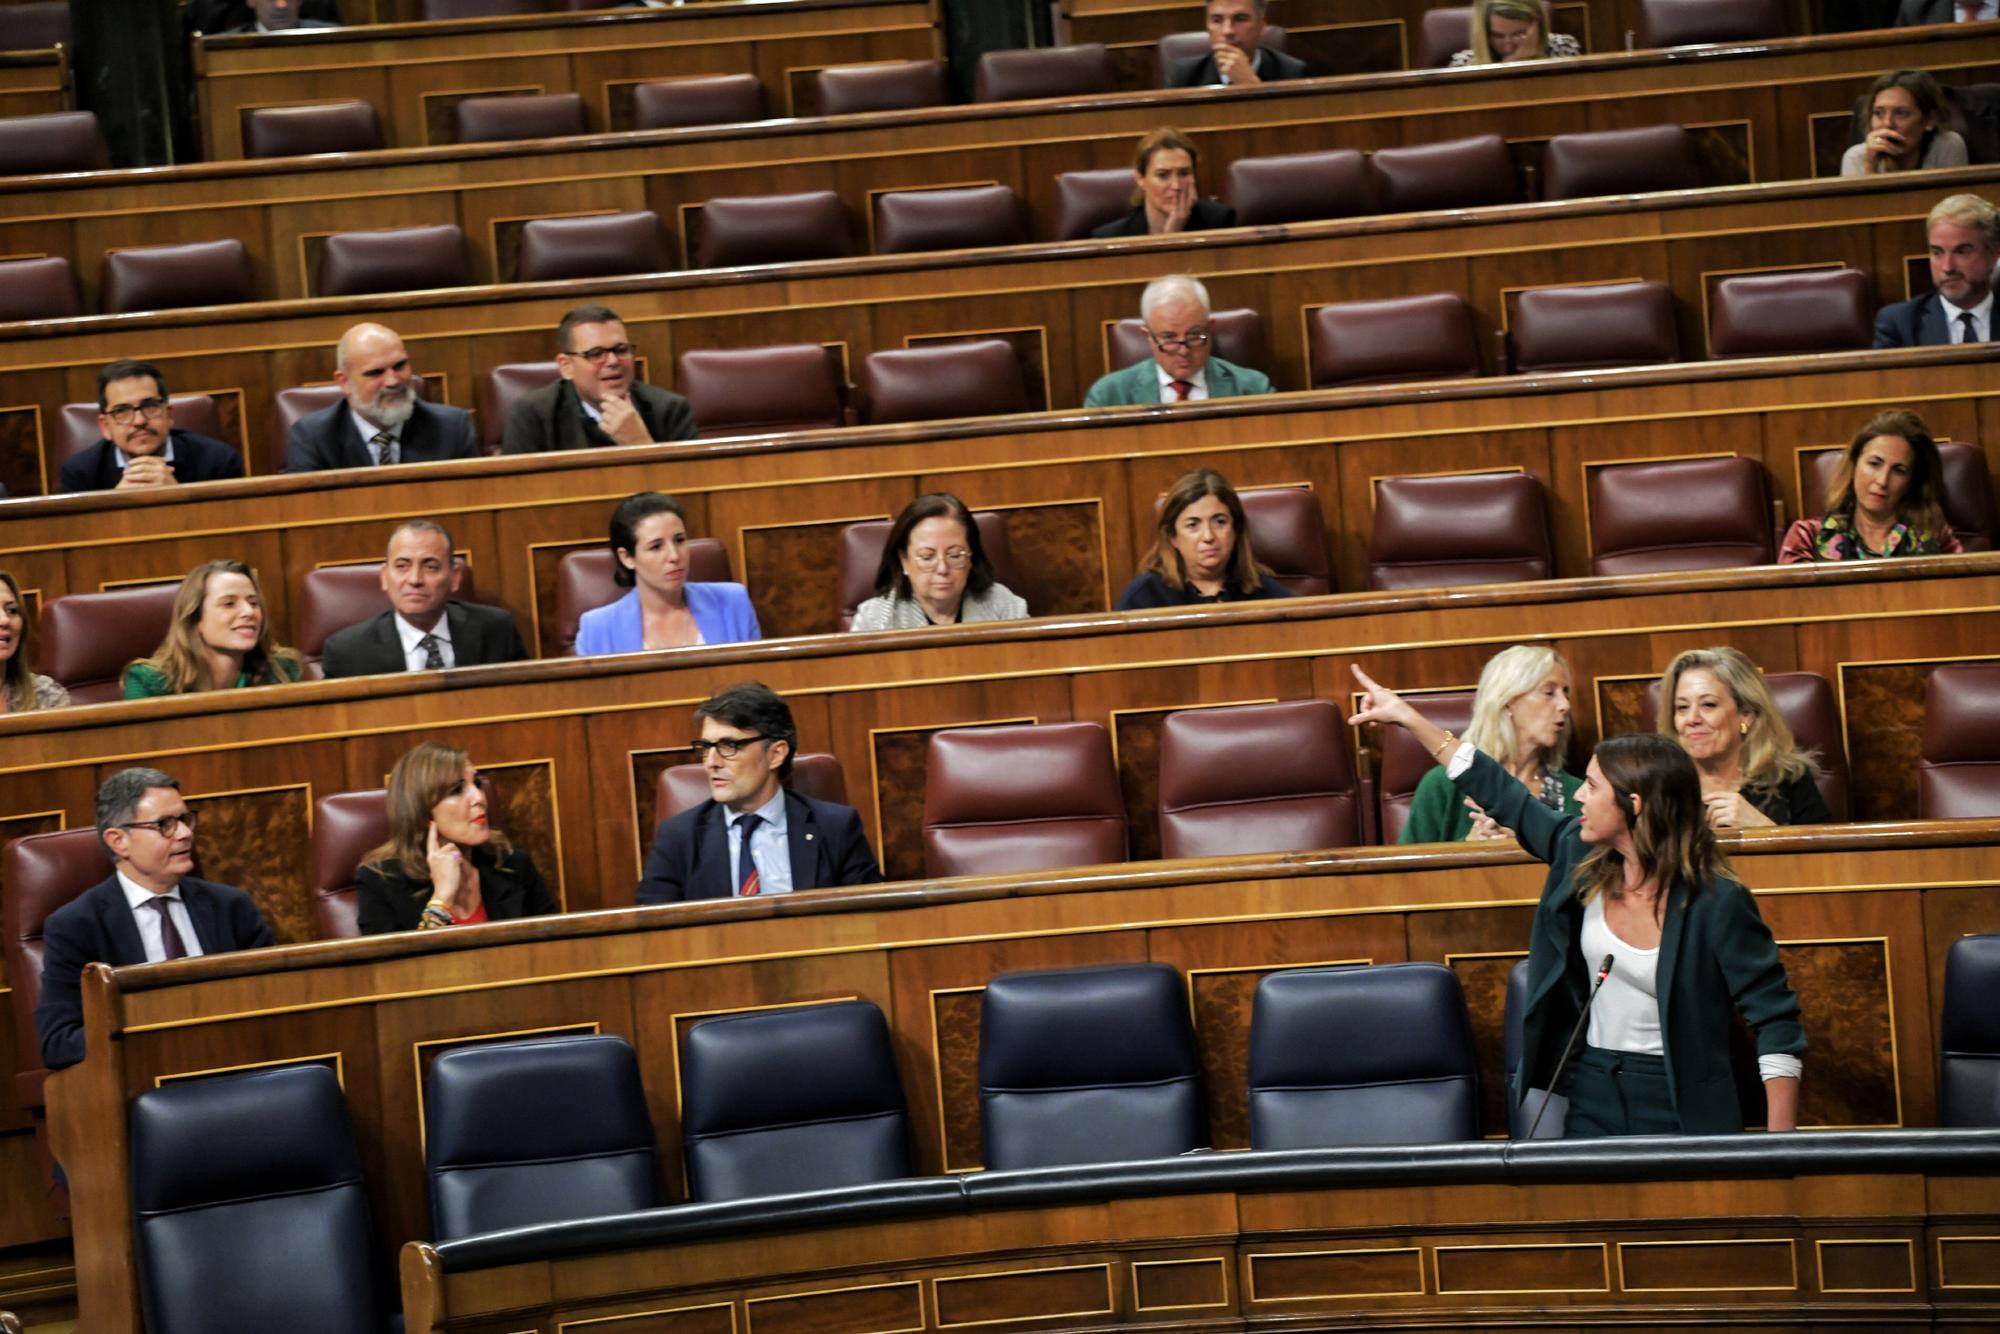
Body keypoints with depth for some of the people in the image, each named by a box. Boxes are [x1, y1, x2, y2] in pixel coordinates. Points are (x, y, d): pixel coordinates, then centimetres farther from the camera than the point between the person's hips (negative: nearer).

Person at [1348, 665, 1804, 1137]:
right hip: (1593, 1097, 5)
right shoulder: (1581, 856, -1)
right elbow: (1503, 797, 11)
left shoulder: (1716, 902, -17)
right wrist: (1406, 717, 14)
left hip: (1680, 1108, -5)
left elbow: (1776, 1018, -15)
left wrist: (1782, 1150, -21)